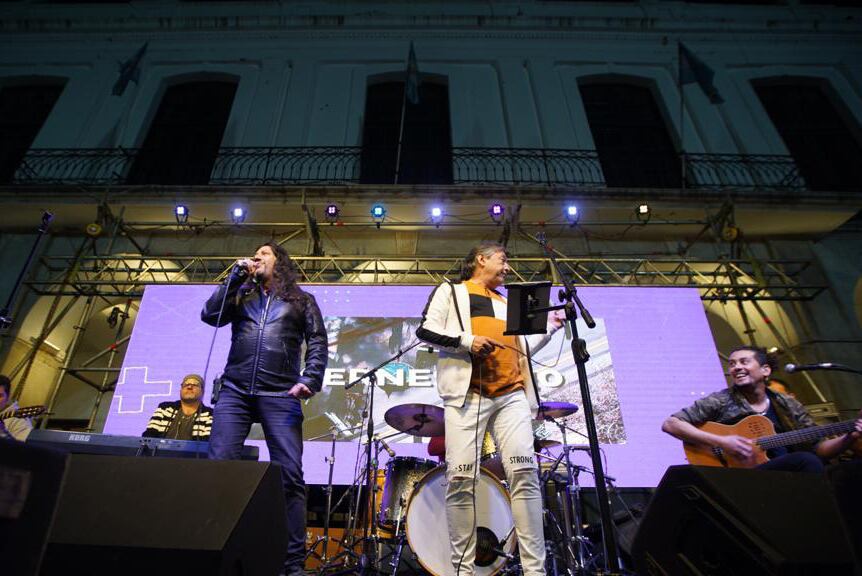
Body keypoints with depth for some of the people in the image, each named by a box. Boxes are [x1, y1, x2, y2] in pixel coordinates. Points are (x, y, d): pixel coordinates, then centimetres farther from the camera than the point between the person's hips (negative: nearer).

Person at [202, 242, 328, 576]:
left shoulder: (301, 301, 17)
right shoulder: (241, 296, 24)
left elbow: (317, 342, 6)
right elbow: (209, 316, 7)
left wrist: (309, 379, -10)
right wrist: (236, 277, 7)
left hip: (280, 396, -2)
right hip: (234, 392, 3)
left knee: (290, 476, -8)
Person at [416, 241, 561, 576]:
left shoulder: (507, 303, 31)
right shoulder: (451, 291, 17)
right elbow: (426, 331, 3)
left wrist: (551, 326, 21)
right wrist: (467, 341, -10)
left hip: (511, 395, 4)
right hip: (467, 393, -4)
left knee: (524, 473, -9)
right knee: (461, 478, -9)